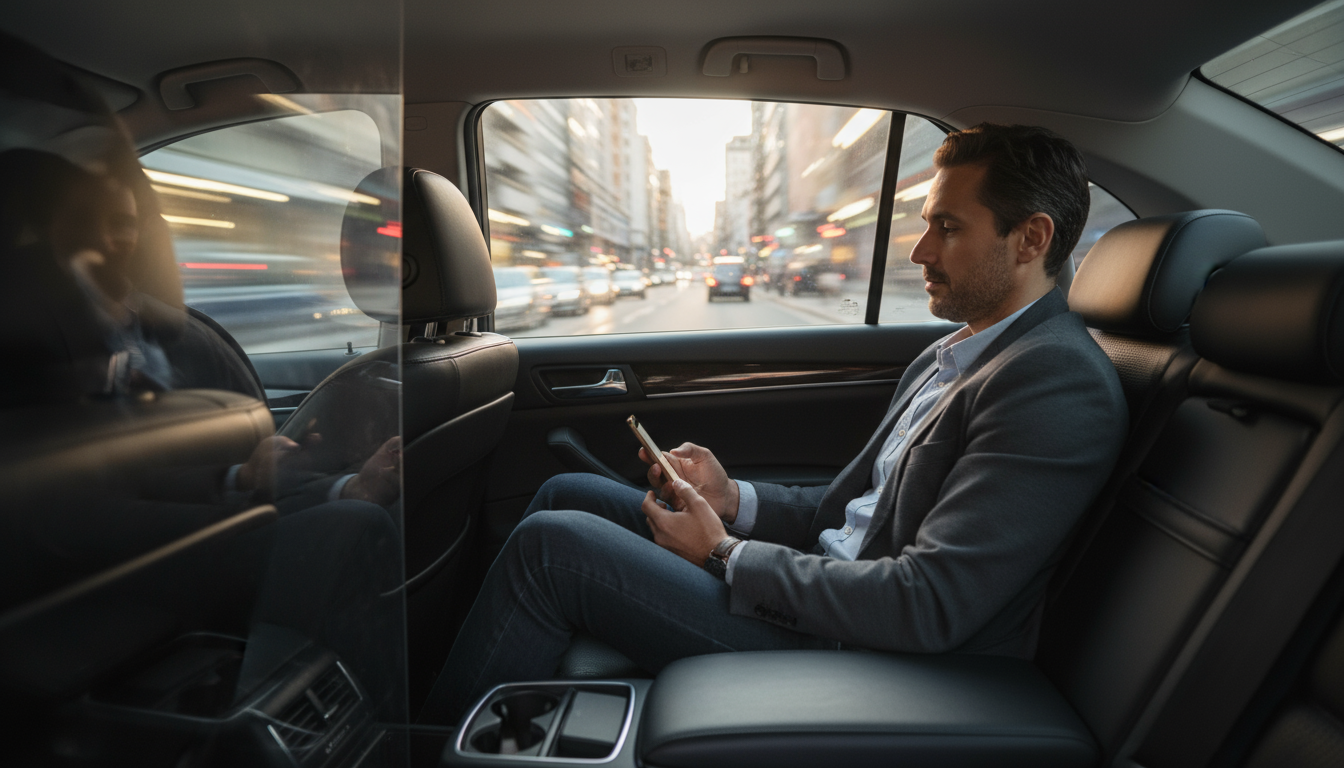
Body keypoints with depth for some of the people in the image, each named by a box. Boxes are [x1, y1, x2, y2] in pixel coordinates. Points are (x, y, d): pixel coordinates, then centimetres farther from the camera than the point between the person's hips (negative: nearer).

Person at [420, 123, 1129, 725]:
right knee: (567, 494, 5)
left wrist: (726, 552, -15)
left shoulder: (1059, 384, -17)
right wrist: (732, 499, -2)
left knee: (552, 542, -15)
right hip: (823, 583, 9)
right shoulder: (947, 357, 13)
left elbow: (926, 608, -25)